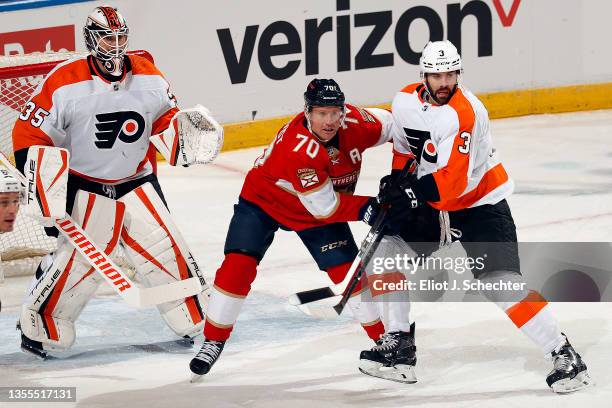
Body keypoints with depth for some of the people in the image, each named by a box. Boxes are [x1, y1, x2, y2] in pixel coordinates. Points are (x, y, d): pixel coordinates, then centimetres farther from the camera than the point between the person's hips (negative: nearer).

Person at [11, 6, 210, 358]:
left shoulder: (149, 77, -2)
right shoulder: (64, 83, -16)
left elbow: (167, 118, 14)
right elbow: (30, 137, -11)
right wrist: (49, 191, -16)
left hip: (137, 184, 4)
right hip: (86, 191, -4)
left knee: (168, 250, 0)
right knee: (79, 261, -8)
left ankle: (199, 322, 14)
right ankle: (38, 326, 8)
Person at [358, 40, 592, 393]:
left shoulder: (464, 112, -28)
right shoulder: (406, 101, -5)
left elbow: (451, 182, -32)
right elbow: (405, 148, 14)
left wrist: (407, 192, -33)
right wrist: (395, 182, 0)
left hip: (480, 202, -7)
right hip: (432, 202, 7)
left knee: (502, 281, -17)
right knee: (390, 253, -3)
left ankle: (563, 354, -10)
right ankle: (399, 344, 7)